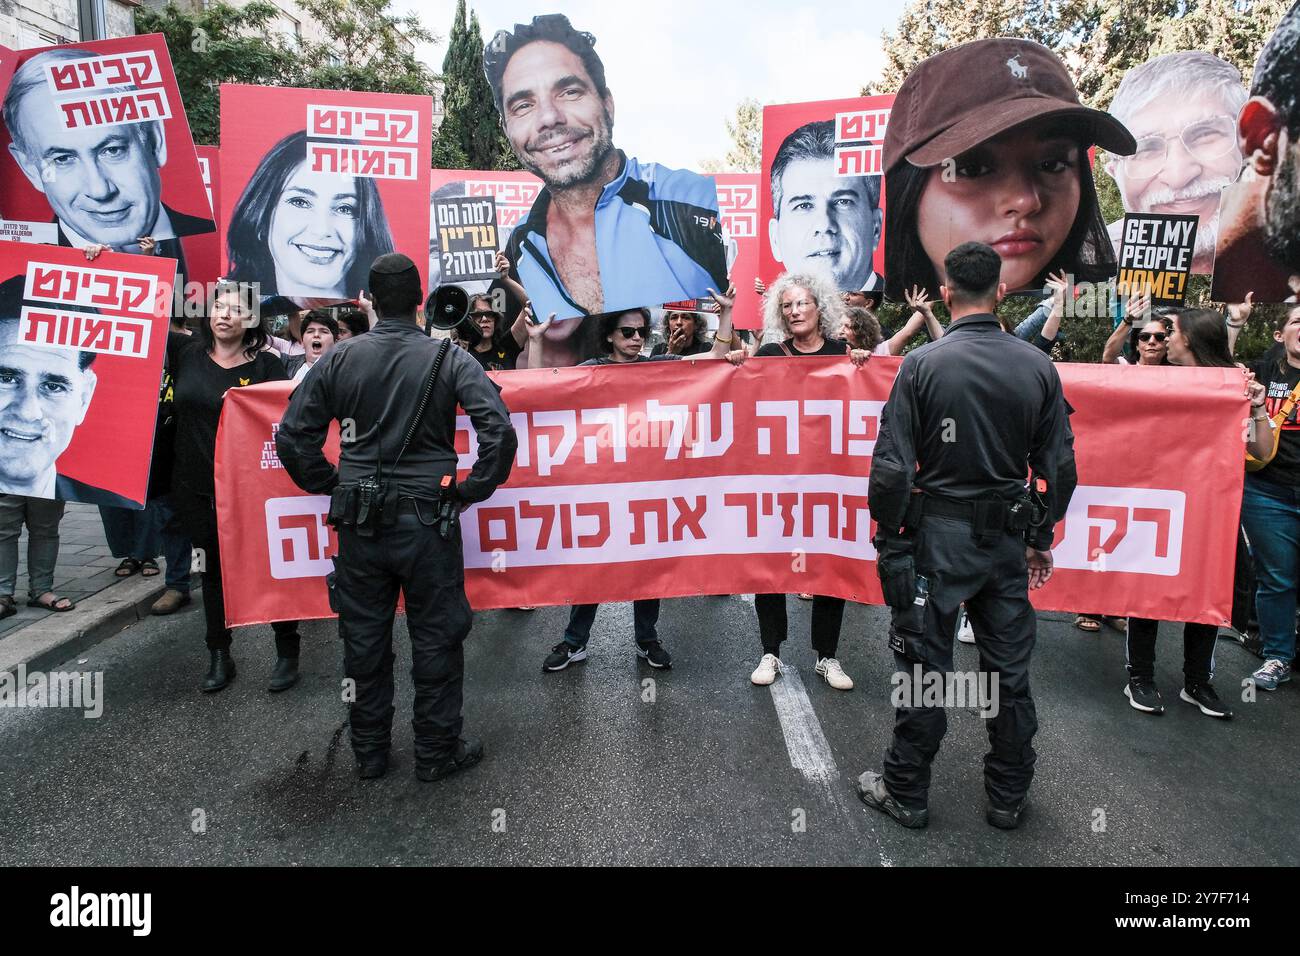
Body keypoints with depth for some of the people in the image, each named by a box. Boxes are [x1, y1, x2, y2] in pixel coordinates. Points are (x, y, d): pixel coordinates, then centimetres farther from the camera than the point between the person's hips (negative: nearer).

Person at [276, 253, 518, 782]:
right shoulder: (449, 358, -7)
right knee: (435, 637, 11)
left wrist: (331, 485, 12)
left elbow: (292, 437, 1)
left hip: (358, 521, 3)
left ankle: (369, 752, 30)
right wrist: (473, 489, -4)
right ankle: (437, 751, 23)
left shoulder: (339, 358, 0)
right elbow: (500, 431, -16)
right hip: (427, 520, -2)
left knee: (363, 638, 15)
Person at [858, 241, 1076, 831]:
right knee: (1009, 671, 16)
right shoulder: (1038, 367, -2)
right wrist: (1041, 538, 14)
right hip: (1008, 538, 4)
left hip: (937, 536, -3)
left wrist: (888, 540, -3)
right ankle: (1008, 798, 32)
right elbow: (1060, 466, 2)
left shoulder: (921, 364, -12)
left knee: (924, 669, 8)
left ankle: (906, 793, 24)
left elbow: (892, 466, -15)